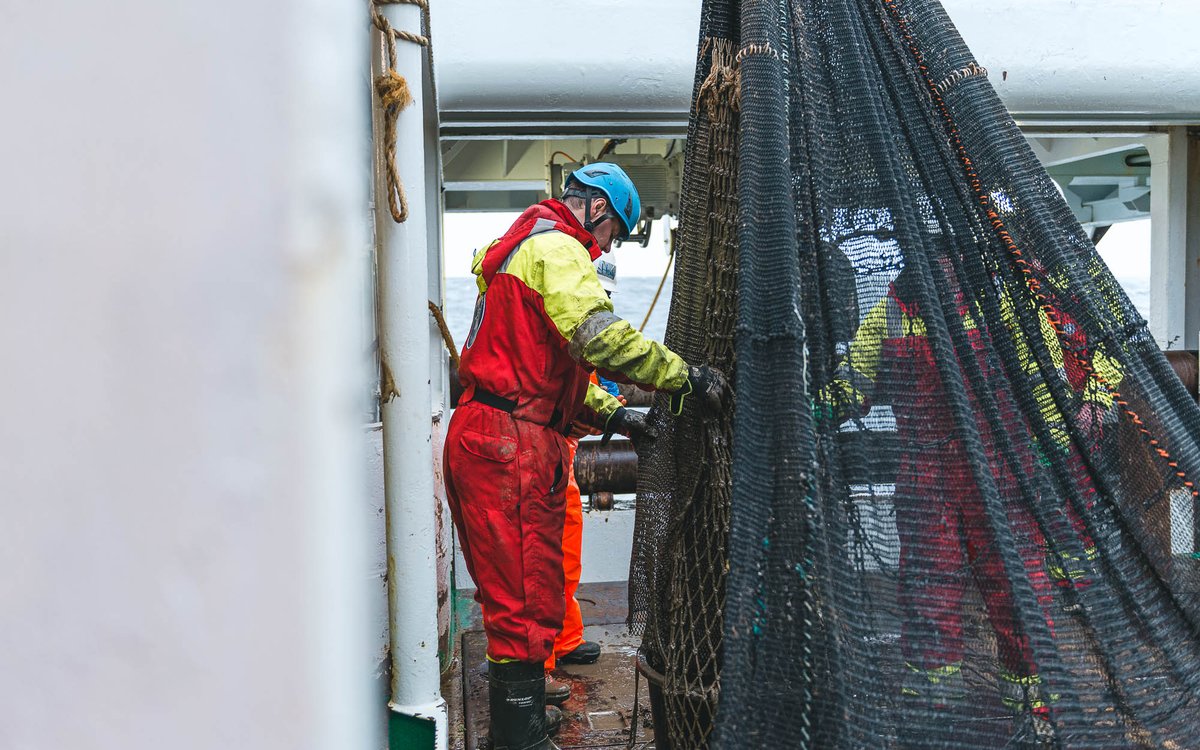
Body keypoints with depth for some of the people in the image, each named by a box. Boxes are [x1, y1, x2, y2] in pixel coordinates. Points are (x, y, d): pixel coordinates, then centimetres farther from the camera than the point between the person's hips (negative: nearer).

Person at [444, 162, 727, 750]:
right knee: (528, 602, -6)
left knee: (511, 591, 19)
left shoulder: (525, 248, 27)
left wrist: (611, 415, 19)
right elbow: (599, 337, -24)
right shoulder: (556, 247, -8)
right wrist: (686, 376, -18)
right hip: (513, 441, -11)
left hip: (484, 436, 11)